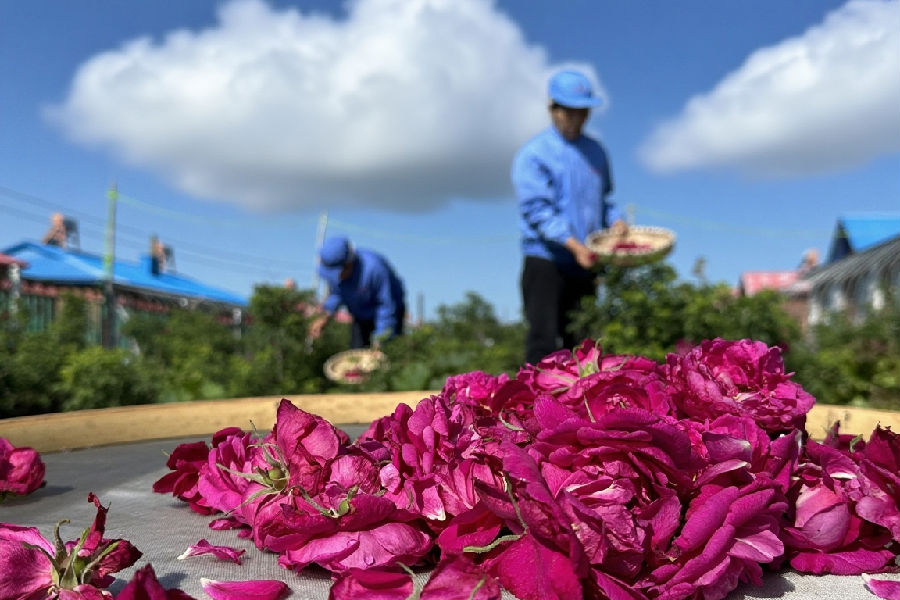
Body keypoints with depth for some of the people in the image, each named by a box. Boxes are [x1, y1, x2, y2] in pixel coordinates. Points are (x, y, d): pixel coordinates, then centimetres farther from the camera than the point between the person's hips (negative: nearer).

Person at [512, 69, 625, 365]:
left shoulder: (595, 151, 14)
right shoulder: (534, 154, -6)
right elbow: (537, 210, -15)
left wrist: (615, 221, 0)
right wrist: (573, 244, -26)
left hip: (584, 265, 6)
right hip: (545, 263, -6)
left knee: (579, 343, 10)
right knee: (544, 341, -6)